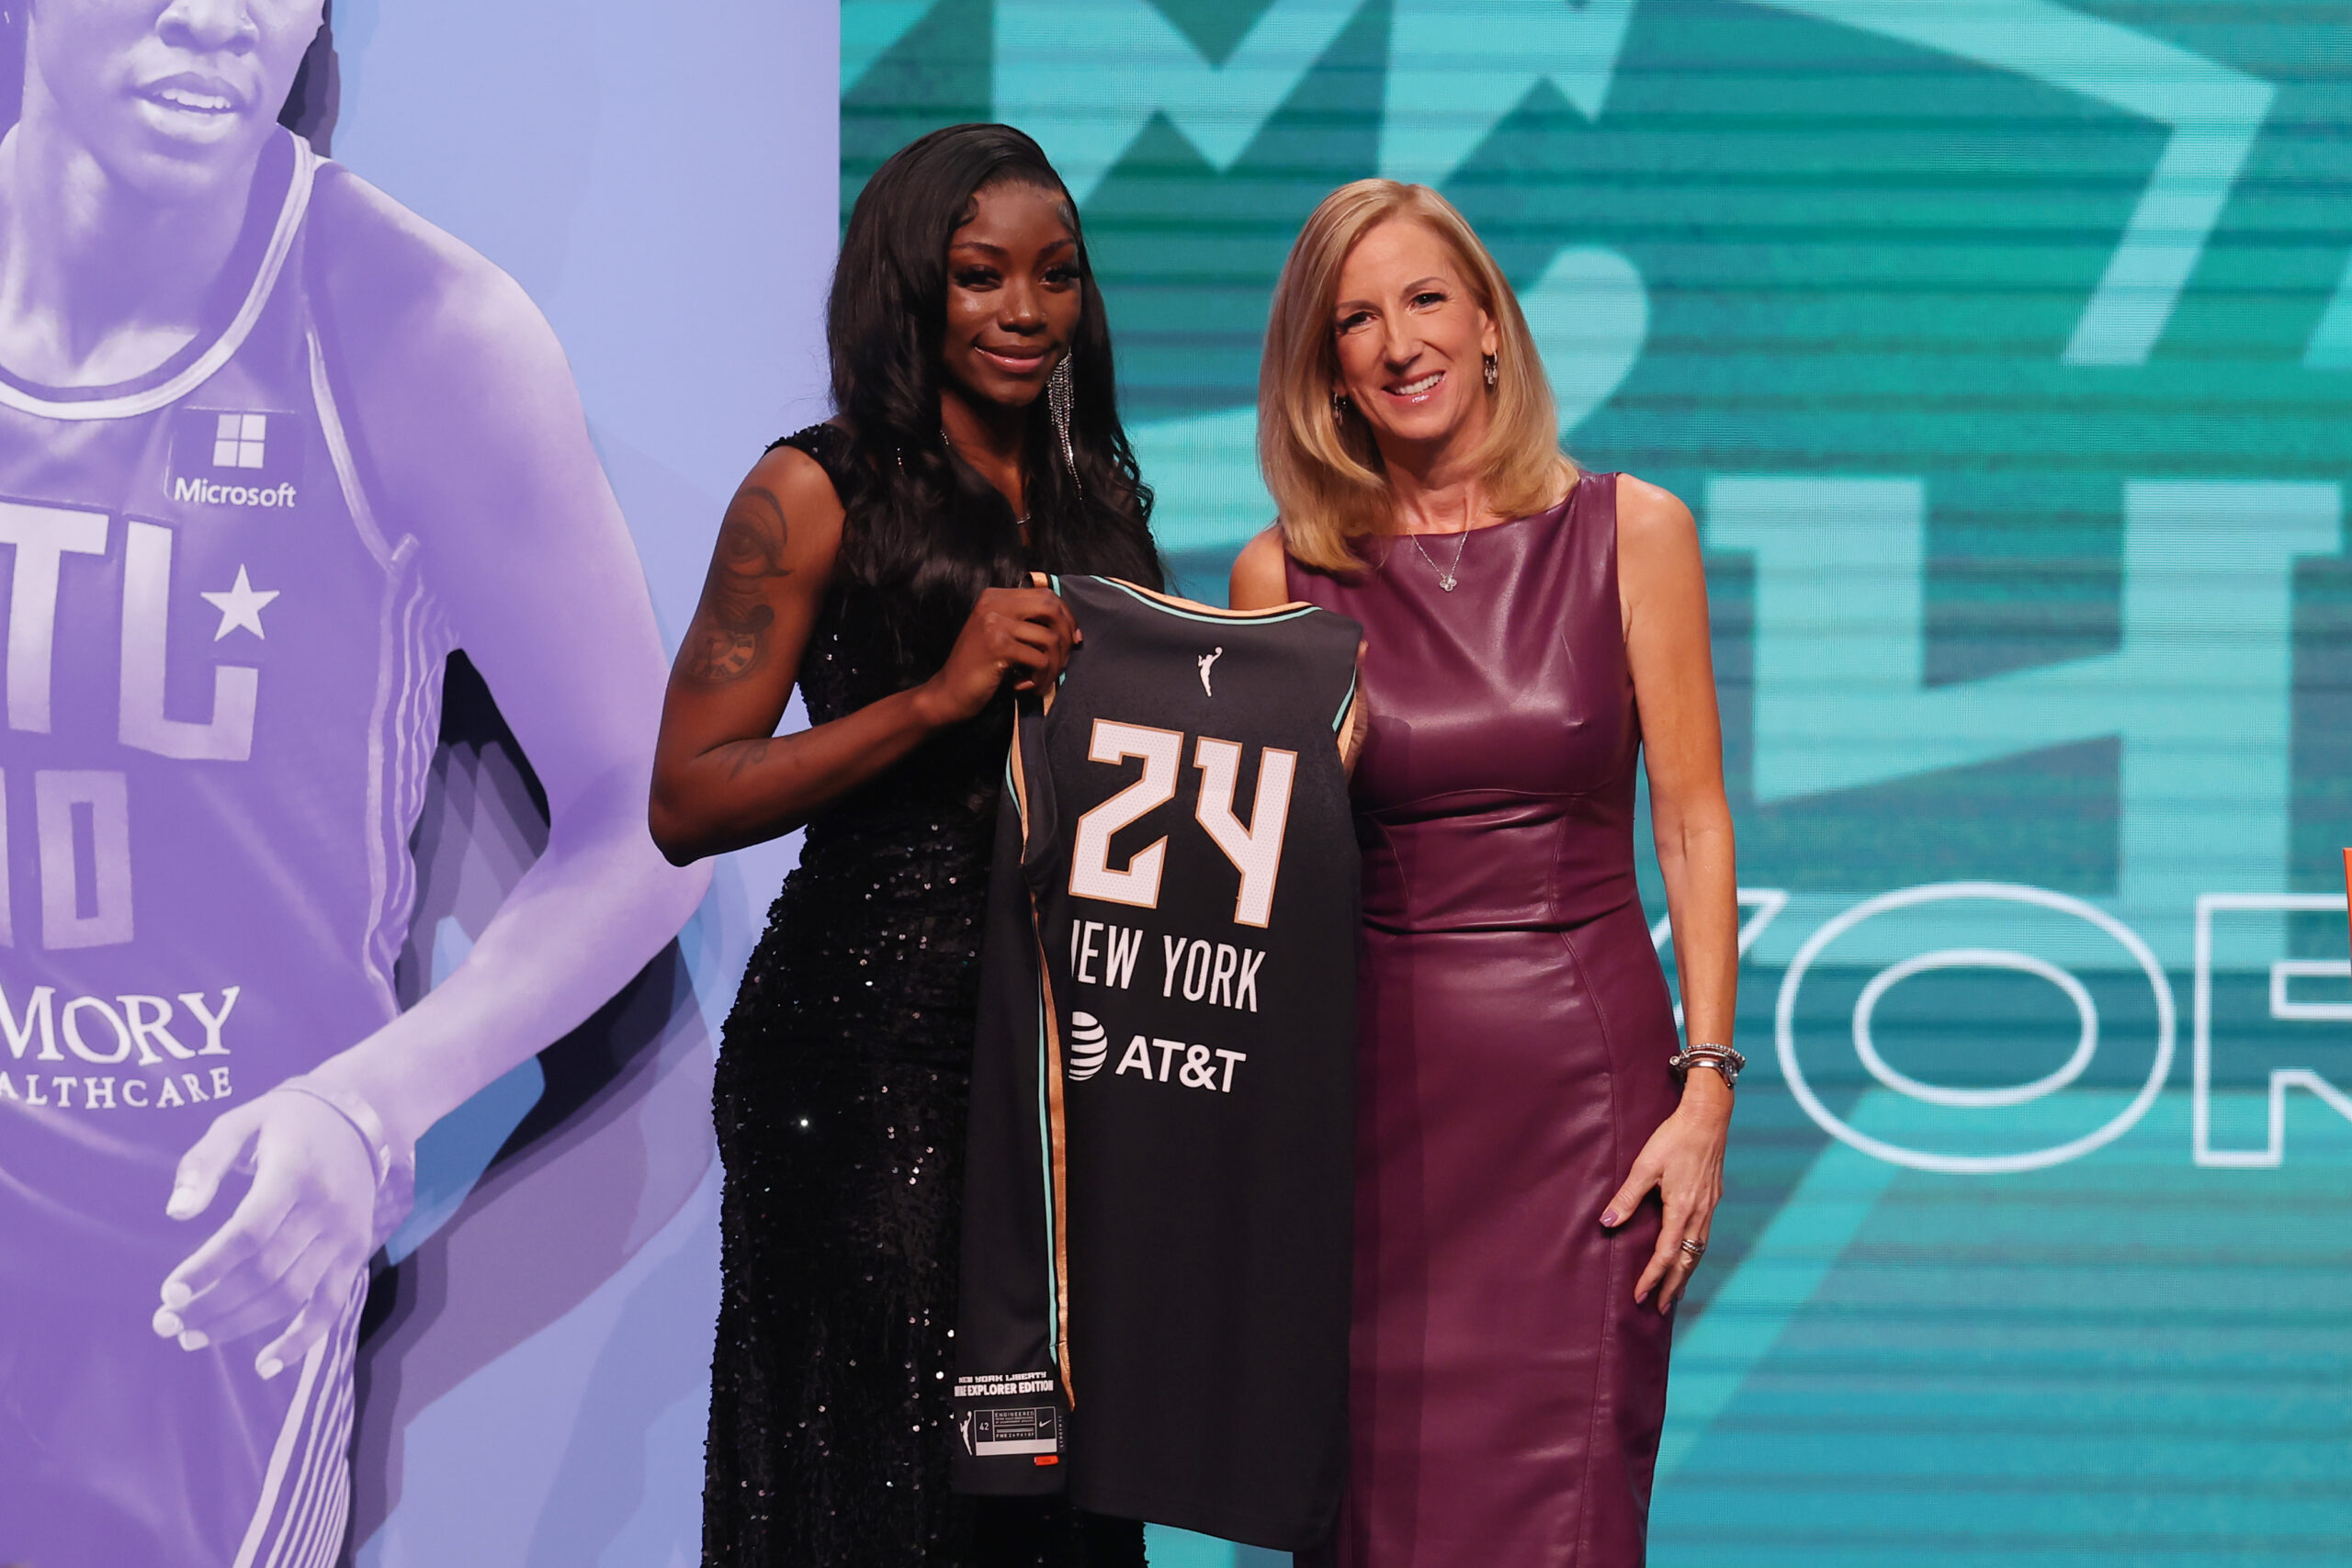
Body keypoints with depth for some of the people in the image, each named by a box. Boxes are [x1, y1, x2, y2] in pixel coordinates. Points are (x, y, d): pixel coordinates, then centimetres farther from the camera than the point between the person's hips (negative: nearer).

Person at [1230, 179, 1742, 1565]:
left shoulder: (1630, 532, 3)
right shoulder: (1285, 575, 5)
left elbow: (1693, 822, 1)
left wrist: (1706, 1087, -6)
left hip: (1584, 1067, -1)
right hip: (1372, 1076, 1)